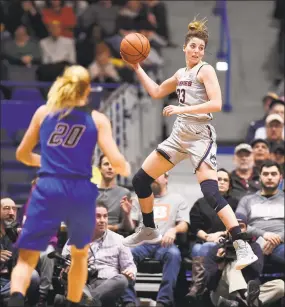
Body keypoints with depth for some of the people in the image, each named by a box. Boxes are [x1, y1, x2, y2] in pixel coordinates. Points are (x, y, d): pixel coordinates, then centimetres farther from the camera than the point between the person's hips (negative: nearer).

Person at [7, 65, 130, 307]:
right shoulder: (97, 120, 7)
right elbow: (117, 162, -2)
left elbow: (22, 154, 21)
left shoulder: (43, 112, 12)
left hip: (48, 189, 0)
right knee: (80, 253, 26)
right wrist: (126, 169, 22)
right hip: (81, 191, 0)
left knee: (27, 256, -3)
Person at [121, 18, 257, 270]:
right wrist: (137, 68, 24)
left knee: (211, 193, -23)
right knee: (140, 180, 11)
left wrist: (183, 108, -25)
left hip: (200, 136, -8)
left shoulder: (205, 70, -8)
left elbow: (216, 104, -20)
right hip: (180, 134, 8)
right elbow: (156, 92, 28)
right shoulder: (181, 74, 15)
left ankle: (243, 248, -26)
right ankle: (150, 231, 30)